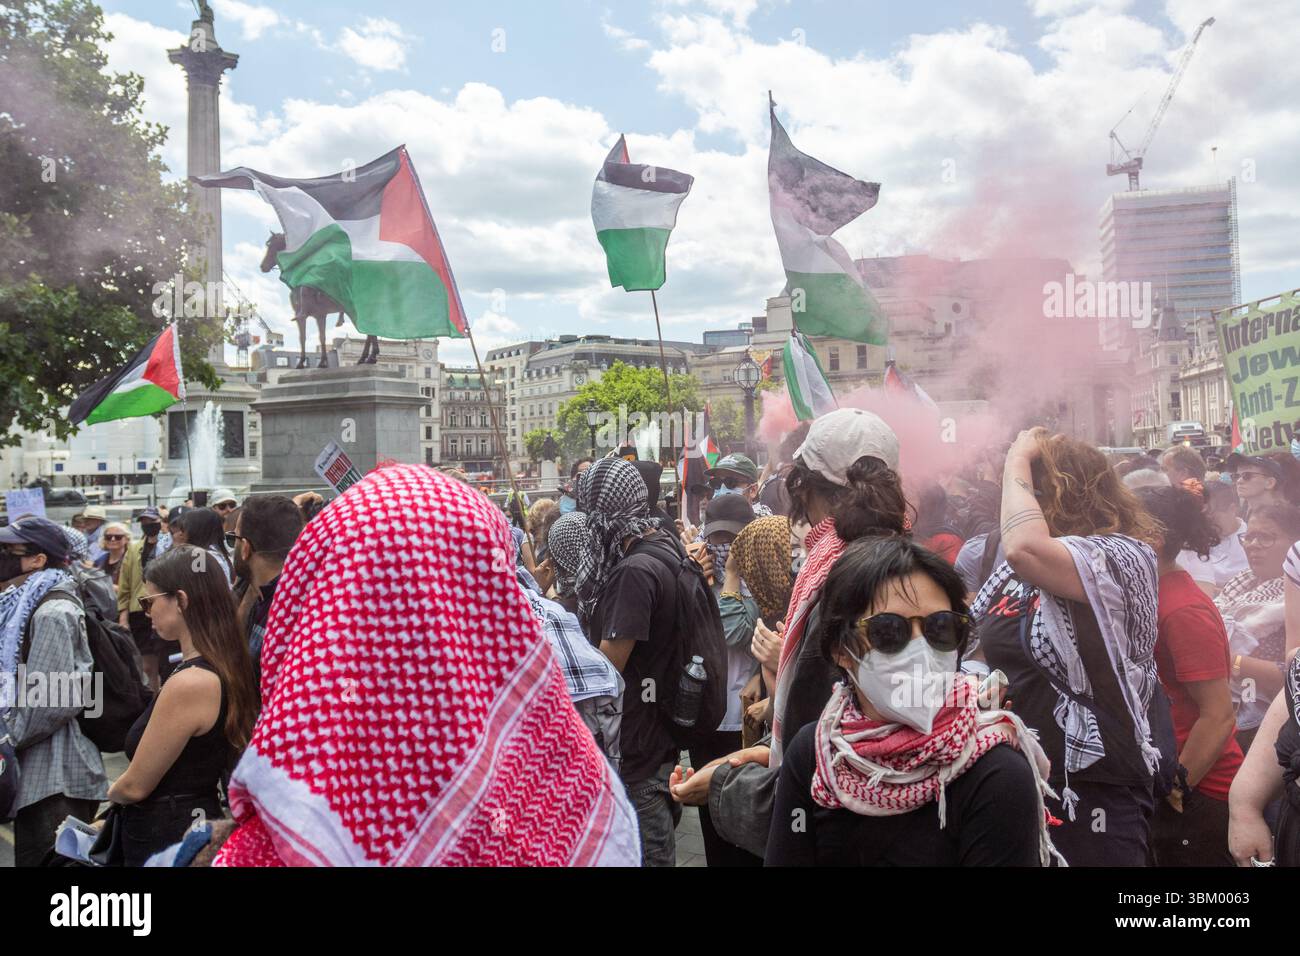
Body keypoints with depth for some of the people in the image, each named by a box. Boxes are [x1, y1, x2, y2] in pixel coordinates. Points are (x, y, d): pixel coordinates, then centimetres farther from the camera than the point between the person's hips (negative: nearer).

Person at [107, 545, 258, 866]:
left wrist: (111, 792, 6)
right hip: (199, 818, 8)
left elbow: (135, 786, -15)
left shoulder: (188, 683, -26)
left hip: (167, 838, -8)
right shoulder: (225, 669, 1)